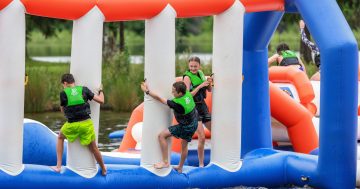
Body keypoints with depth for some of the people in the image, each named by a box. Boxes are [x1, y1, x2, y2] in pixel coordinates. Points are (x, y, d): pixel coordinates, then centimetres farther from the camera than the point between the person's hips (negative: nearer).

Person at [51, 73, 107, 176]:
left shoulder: (63, 93, -1)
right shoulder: (84, 89, 3)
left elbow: (62, 110, 12)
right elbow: (101, 100, 5)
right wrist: (100, 91, 25)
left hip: (72, 125, -1)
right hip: (86, 123, 1)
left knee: (60, 138, 27)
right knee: (93, 148, 15)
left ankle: (58, 166, 22)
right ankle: (103, 170, 28)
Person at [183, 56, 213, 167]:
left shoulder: (200, 74, 7)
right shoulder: (187, 77, -12)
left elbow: (209, 90, 13)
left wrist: (209, 83, -9)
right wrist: (200, 86, -23)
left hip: (203, 106, 7)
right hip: (194, 107, -7)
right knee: (202, 137, -14)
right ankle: (201, 164, -5)